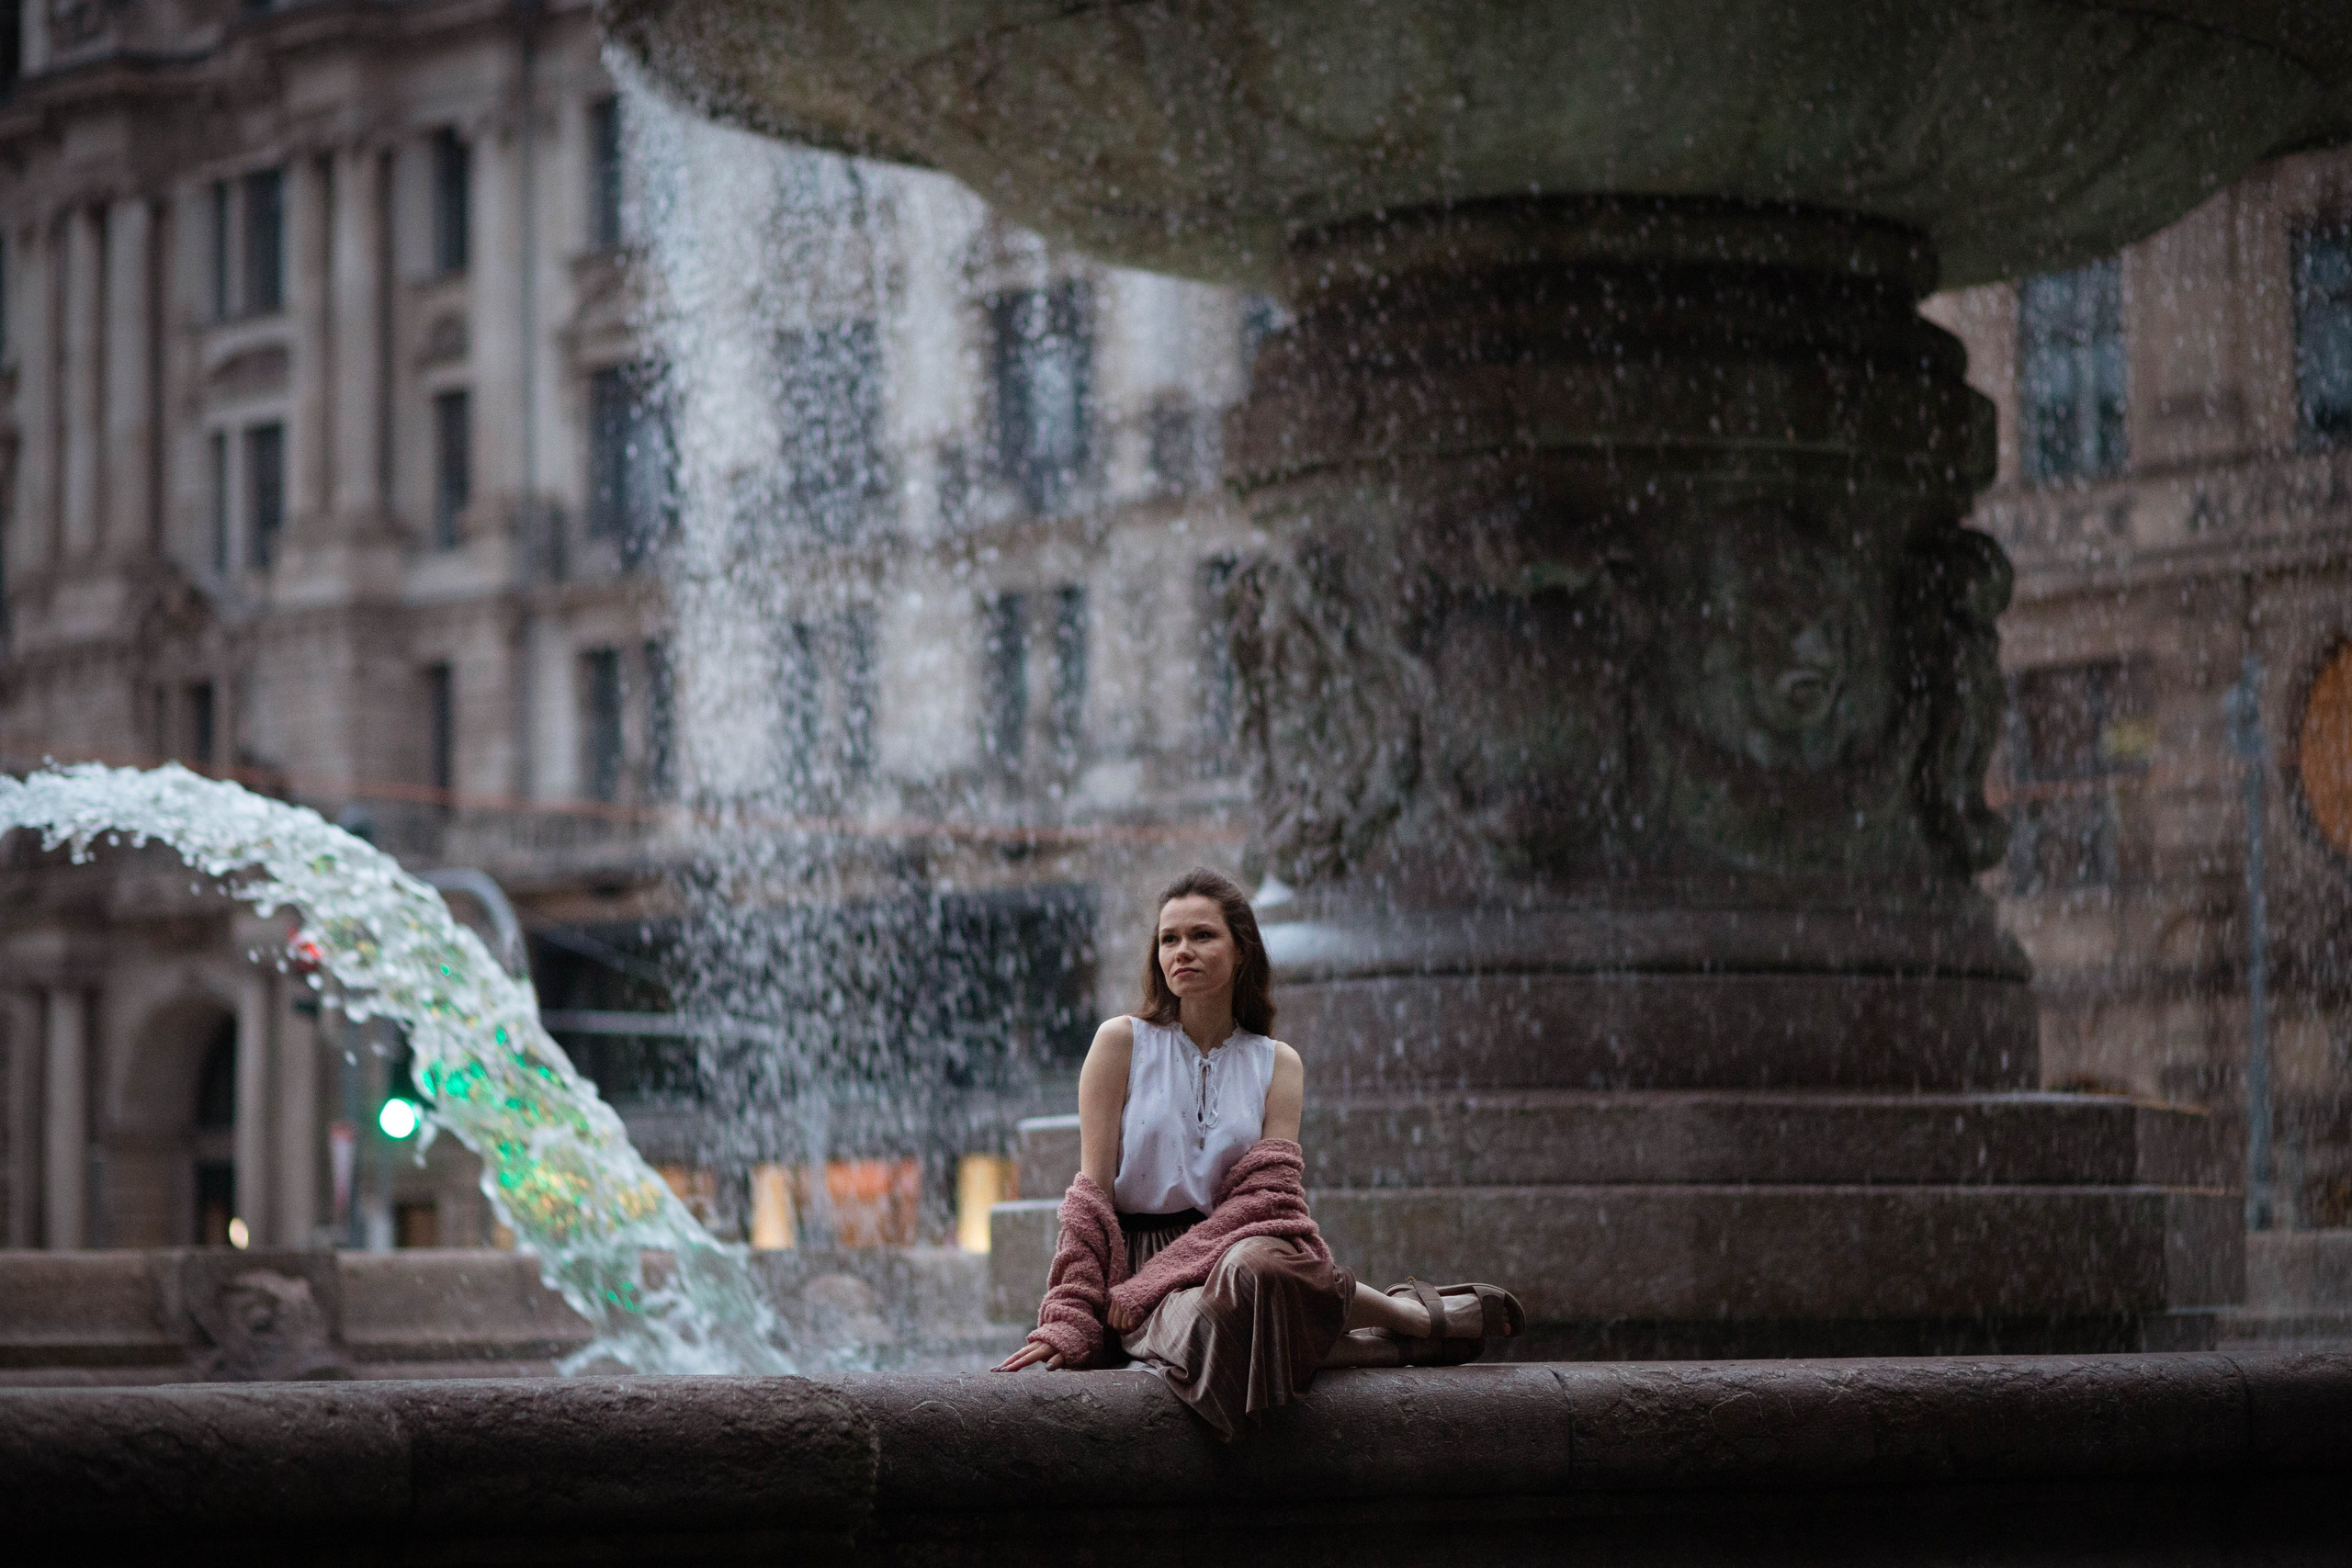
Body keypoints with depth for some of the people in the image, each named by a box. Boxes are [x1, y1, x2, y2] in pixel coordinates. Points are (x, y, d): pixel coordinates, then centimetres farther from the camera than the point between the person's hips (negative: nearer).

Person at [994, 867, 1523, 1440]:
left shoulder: (1277, 1064, 11)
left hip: (1235, 1248, 1)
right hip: (1139, 1256, -1)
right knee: (1204, 1332, -39)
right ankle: (1423, 1320, -20)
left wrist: (1151, 1280, -14)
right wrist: (1069, 1322, -11)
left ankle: (1408, 1312, -13)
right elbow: (1093, 1191, 1)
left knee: (1256, 1266, -39)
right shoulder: (1122, 1043, 6)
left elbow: (1267, 1196, -1)